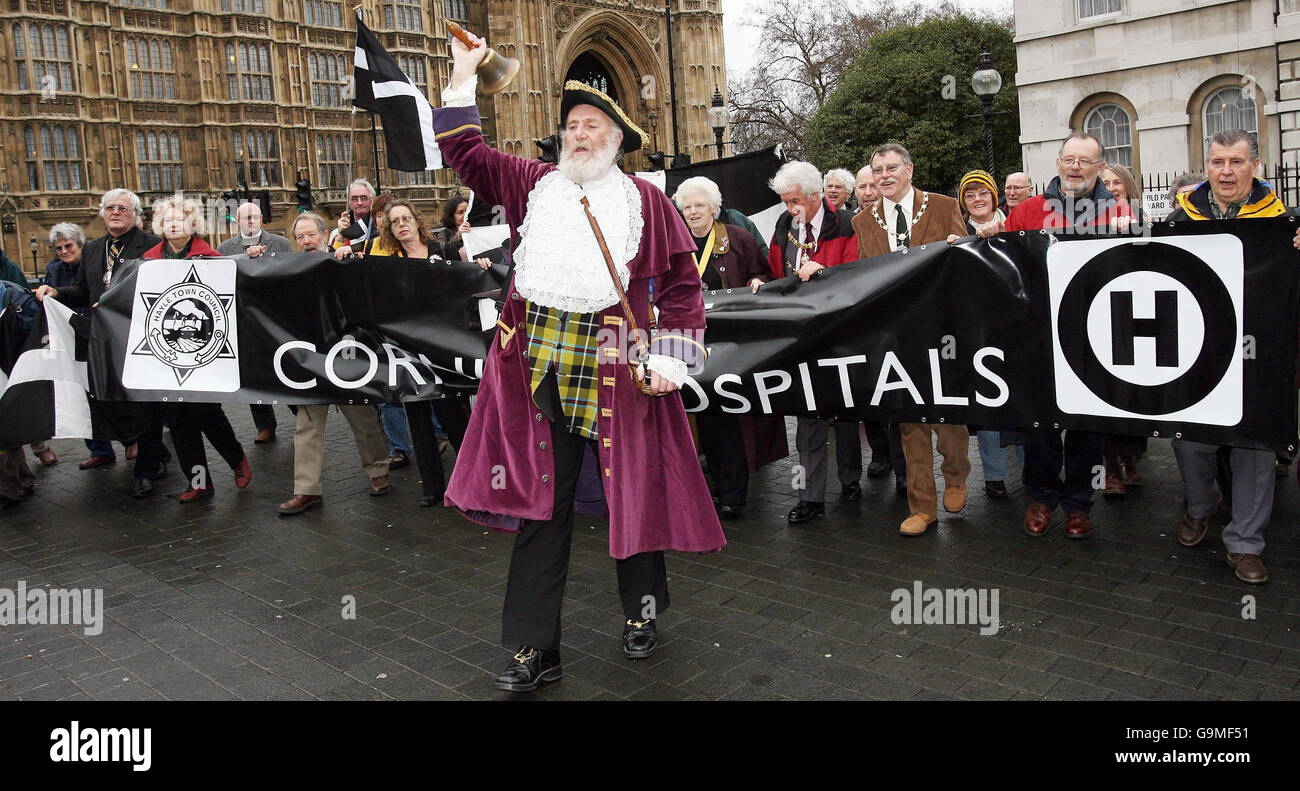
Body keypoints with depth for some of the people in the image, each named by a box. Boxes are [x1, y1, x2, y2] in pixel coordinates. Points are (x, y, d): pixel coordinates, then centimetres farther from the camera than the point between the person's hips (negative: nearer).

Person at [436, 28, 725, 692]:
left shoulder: (645, 200, 6)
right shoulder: (532, 184, 15)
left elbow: (682, 282, 3)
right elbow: (462, 151, 19)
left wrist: (670, 357, -6)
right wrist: (464, 76, 14)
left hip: (618, 364, -2)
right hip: (539, 363, 2)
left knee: (633, 491, 8)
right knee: (539, 502, 3)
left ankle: (641, 612, 31)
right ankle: (535, 650, 12)